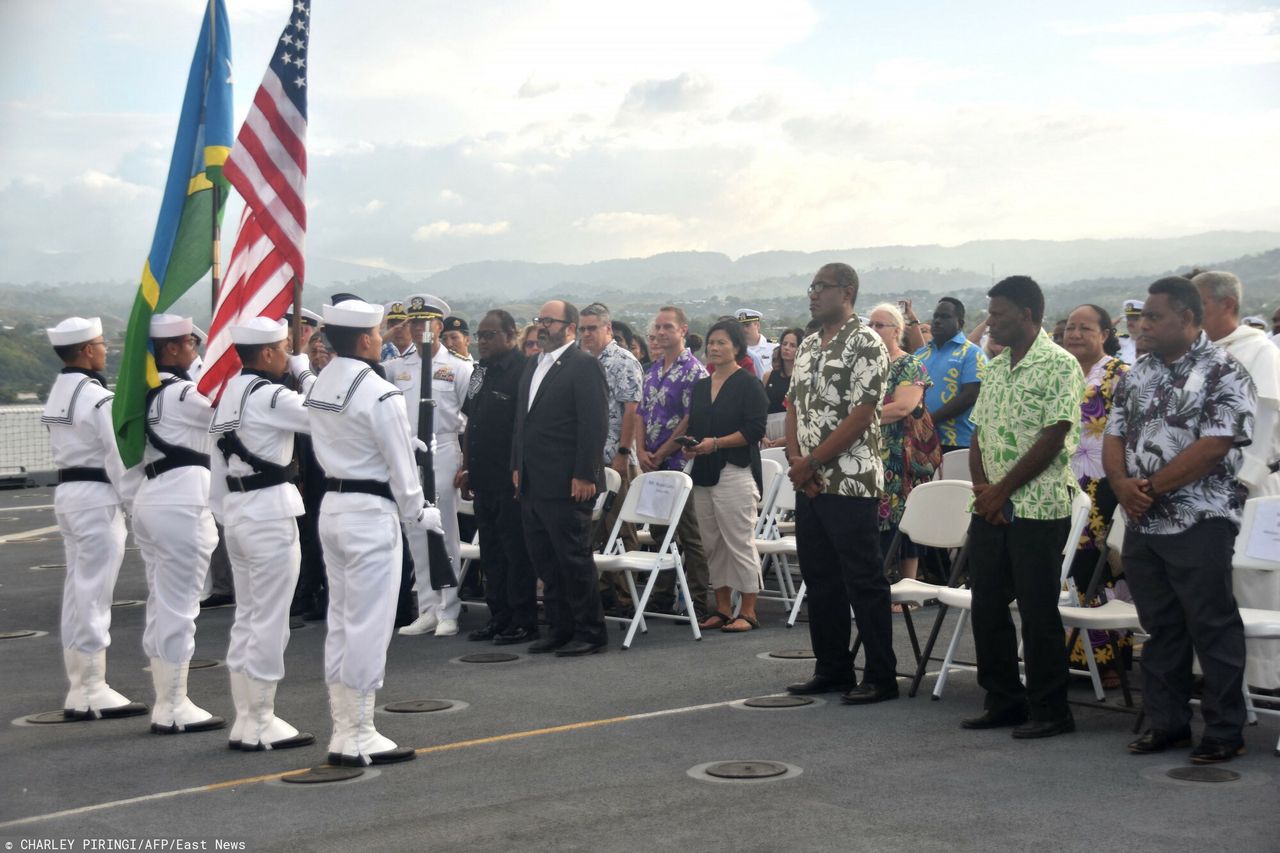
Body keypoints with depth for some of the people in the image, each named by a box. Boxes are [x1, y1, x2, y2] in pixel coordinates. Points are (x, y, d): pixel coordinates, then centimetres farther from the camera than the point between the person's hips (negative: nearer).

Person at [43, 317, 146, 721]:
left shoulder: (57, 394, 13)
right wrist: (136, 502, -10)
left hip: (67, 492, 9)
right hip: (98, 496, -9)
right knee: (93, 592, -6)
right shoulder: (98, 398, -16)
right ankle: (92, 691, -2)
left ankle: (79, 687, 18)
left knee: (78, 589, 12)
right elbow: (120, 457, -17)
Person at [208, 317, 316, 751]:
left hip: (236, 509, 9)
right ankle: (260, 724, 5)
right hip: (271, 509, -9)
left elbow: (219, 463, 14)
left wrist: (221, 511, 19)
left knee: (248, 616, 15)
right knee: (270, 619, -2)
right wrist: (304, 371, -1)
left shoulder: (230, 392, 11)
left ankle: (245, 720, 21)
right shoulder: (269, 396, -16)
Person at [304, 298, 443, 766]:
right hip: (371, 512, -8)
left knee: (341, 621, 13)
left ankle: (343, 728, 19)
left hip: (332, 504, 9)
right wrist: (419, 513, 1)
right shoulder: (380, 394, -17)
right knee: (368, 623, -2)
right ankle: (358, 736, 3)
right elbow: (401, 464, -12)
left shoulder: (319, 385, 7)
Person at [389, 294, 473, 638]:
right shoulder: (397, 367, 9)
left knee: (445, 533, -1)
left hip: (443, 451, -4)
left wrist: (467, 462, -6)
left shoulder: (459, 366, 0)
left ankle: (448, 612, 6)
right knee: (416, 535, 7)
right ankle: (427, 610, 14)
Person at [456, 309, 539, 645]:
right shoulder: (481, 371, 13)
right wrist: (466, 467, 16)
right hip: (484, 478, 9)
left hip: (512, 480, -9)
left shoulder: (522, 371, -13)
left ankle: (523, 623, 6)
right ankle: (499, 617, 23)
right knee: (491, 550, 14)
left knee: (516, 551, -1)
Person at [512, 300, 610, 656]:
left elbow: (594, 424, -15)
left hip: (566, 484, -8)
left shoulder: (585, 365, -9)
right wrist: (518, 466, 15)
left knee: (573, 558, -2)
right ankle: (560, 630, 21)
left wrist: (584, 476, -18)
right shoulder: (533, 365, 17)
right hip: (532, 484, 8)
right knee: (544, 560, 12)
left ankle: (589, 633, 7)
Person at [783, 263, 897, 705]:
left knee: (864, 582, -3)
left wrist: (812, 462, -15)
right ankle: (832, 669, 23)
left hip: (851, 482, -8)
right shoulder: (808, 346, 15)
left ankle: (881, 677, 4)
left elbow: (861, 415, -17)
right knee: (819, 579, 13)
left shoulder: (865, 343, -11)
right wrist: (795, 459, -2)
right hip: (809, 484, 8)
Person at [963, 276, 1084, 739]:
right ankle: (1004, 700, 23)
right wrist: (981, 484, -3)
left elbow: (1053, 438, -15)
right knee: (987, 607, 10)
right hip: (991, 508, 7)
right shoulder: (995, 367, 14)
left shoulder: (1060, 366, -9)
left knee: (1038, 612, -2)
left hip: (1038, 508, -7)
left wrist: (1002, 491, -13)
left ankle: (1049, 710, 9)